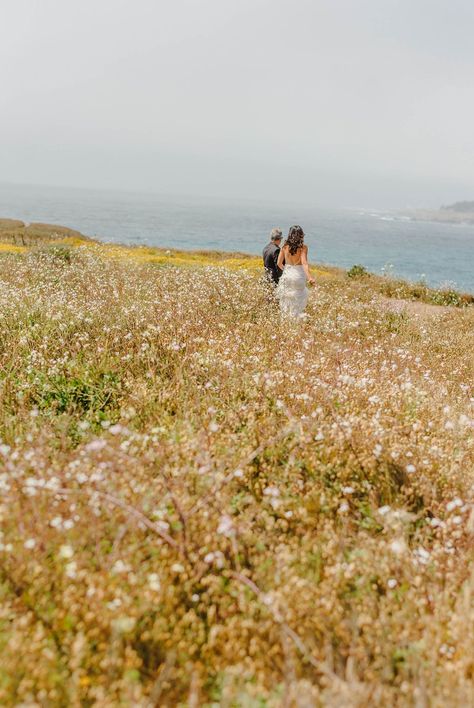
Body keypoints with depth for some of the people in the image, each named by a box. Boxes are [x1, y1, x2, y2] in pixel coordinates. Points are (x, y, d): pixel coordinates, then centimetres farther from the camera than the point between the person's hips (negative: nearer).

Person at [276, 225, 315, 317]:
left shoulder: (285, 247, -1)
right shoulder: (303, 247, -11)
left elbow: (279, 263, 2)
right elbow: (304, 263, -23)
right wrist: (310, 277, -33)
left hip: (286, 276, 3)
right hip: (298, 276, -3)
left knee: (286, 302, 15)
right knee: (297, 304, 8)